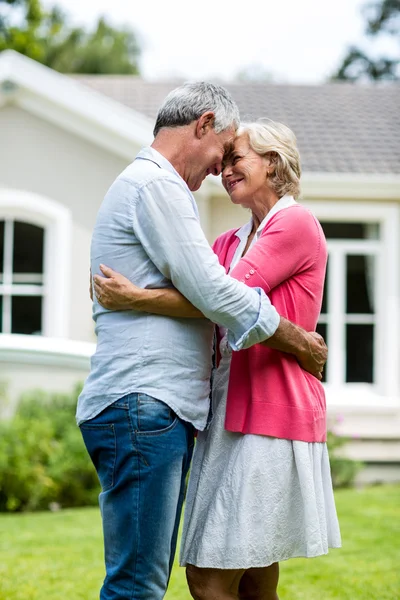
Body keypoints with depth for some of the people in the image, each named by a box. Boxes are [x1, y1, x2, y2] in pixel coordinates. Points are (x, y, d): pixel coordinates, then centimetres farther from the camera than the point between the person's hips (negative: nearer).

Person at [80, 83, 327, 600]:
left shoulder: (140, 185, 27)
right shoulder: (156, 184, -7)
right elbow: (213, 293, -13)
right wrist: (302, 344, -1)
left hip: (154, 409, 11)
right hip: (143, 406, -11)